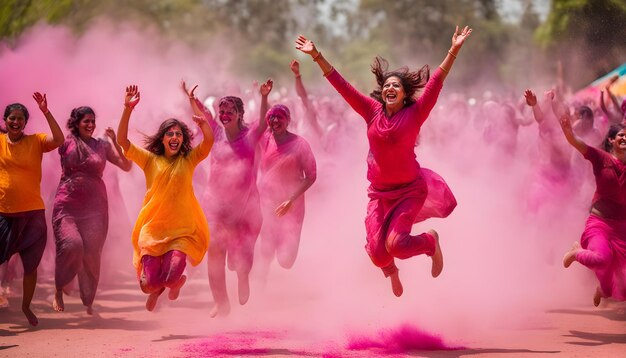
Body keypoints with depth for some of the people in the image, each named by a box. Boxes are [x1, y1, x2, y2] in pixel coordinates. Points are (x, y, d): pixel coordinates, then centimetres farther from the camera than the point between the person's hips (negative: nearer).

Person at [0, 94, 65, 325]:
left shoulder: (35, 141, -2)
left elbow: (59, 140, -17)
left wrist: (46, 113, -26)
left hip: (32, 213, 0)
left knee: (31, 265, 9)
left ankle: (26, 306, 27)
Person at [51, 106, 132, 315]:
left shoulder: (102, 146, 9)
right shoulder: (67, 143, 5)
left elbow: (126, 166, 4)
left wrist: (115, 142, -5)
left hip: (94, 206, 2)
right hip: (67, 205, -2)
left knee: (91, 254, -2)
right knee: (71, 245, -20)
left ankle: (88, 302, 11)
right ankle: (58, 291, 2)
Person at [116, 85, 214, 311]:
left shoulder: (189, 160, 5)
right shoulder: (150, 159, 5)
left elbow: (209, 141, -12)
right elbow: (122, 140, -5)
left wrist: (202, 120, -31)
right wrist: (127, 109, -17)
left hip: (181, 230, 0)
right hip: (152, 228, 0)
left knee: (170, 278, -16)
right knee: (150, 283, -8)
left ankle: (177, 282, 25)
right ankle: (156, 288, 34)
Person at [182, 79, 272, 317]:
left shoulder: (250, 134, 0)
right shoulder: (217, 133, 5)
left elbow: (264, 120, -15)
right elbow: (201, 114, -6)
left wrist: (264, 98, -34)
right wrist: (191, 99, -27)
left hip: (245, 203, -2)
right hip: (216, 203, 2)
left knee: (242, 257, -2)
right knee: (215, 253, -1)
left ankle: (243, 279, 33)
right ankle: (221, 303, 12)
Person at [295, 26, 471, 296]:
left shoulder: (415, 113, -8)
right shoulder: (373, 111, -1)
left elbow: (436, 83, -18)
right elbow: (342, 86, -1)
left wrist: (453, 51, -29)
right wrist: (317, 56, -4)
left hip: (410, 190, -3)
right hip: (380, 192, 3)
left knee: (395, 244, -18)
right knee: (377, 252, -5)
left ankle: (431, 241, 17)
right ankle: (391, 271, 34)